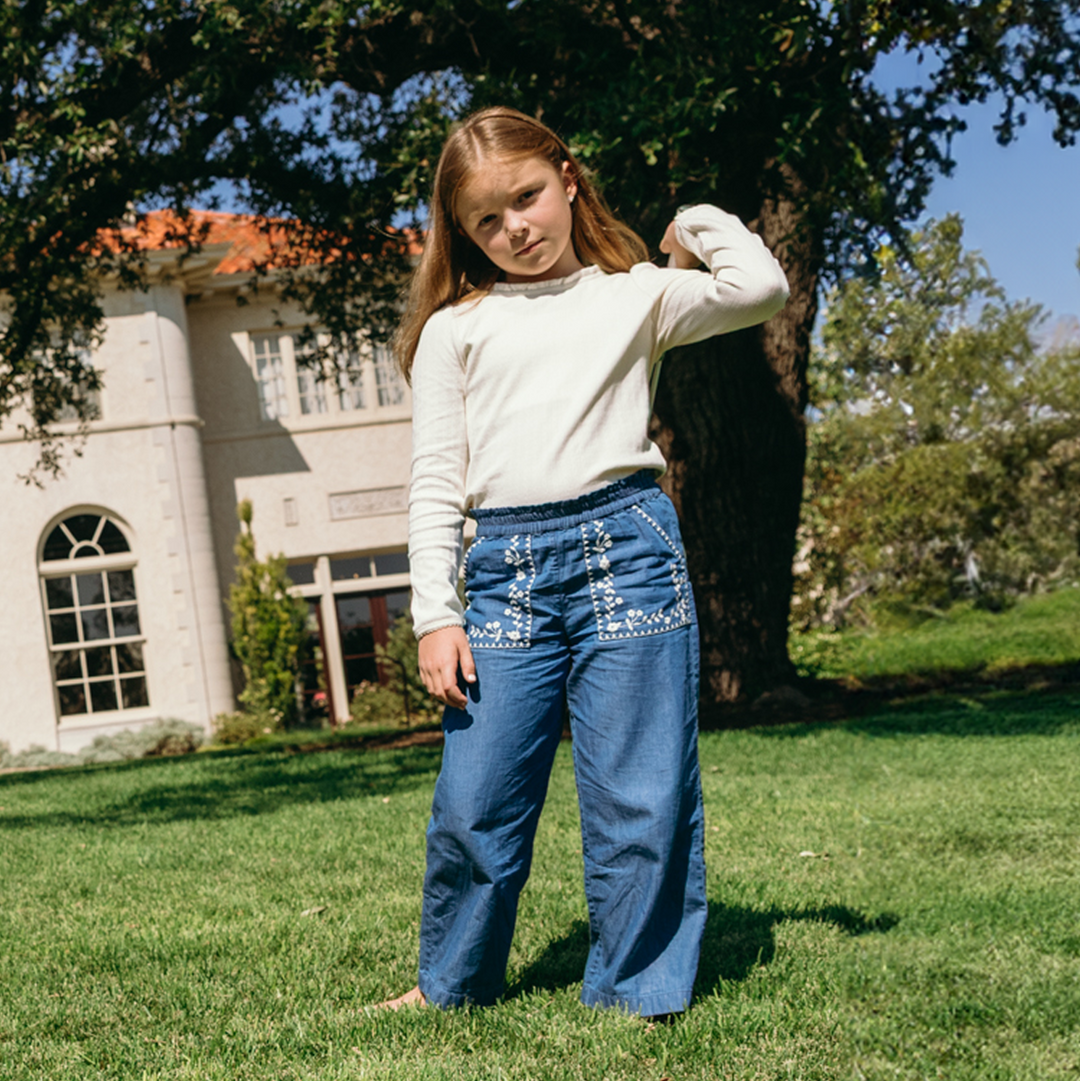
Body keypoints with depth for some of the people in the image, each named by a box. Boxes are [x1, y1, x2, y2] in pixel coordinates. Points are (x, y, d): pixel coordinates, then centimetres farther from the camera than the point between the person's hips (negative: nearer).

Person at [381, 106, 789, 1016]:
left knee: (640, 796, 1)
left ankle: (634, 993, 18)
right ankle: (452, 985, 24)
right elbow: (436, 480, 8)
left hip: (626, 546, 0)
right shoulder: (453, 328, 12)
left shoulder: (634, 295, 13)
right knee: (475, 802, 2)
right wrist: (436, 614, 1)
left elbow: (763, 289, 1)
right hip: (505, 569, 1)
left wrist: (695, 221, 14)